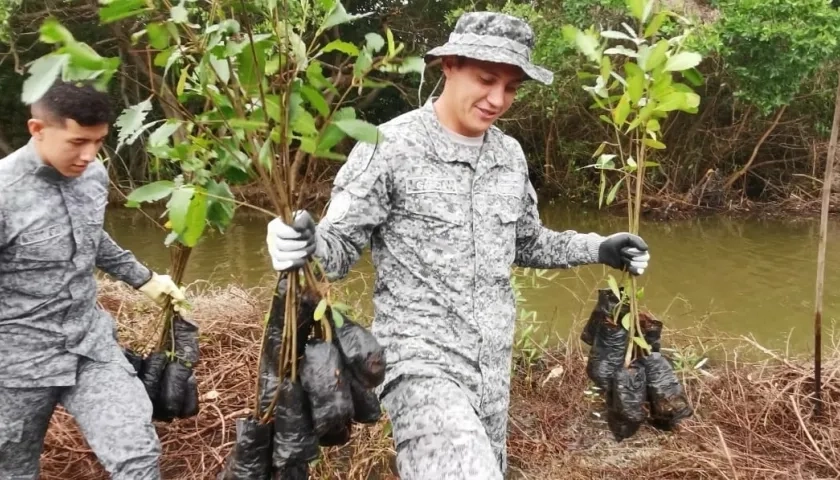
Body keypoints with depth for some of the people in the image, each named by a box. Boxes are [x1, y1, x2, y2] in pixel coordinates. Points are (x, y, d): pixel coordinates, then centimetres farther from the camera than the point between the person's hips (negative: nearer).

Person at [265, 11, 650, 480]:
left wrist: (597, 248, 9)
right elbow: (339, 245, -10)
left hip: (494, 366, 7)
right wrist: (301, 245, -31)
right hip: (421, 358, -7)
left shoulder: (510, 155, 7)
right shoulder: (390, 147, -12)